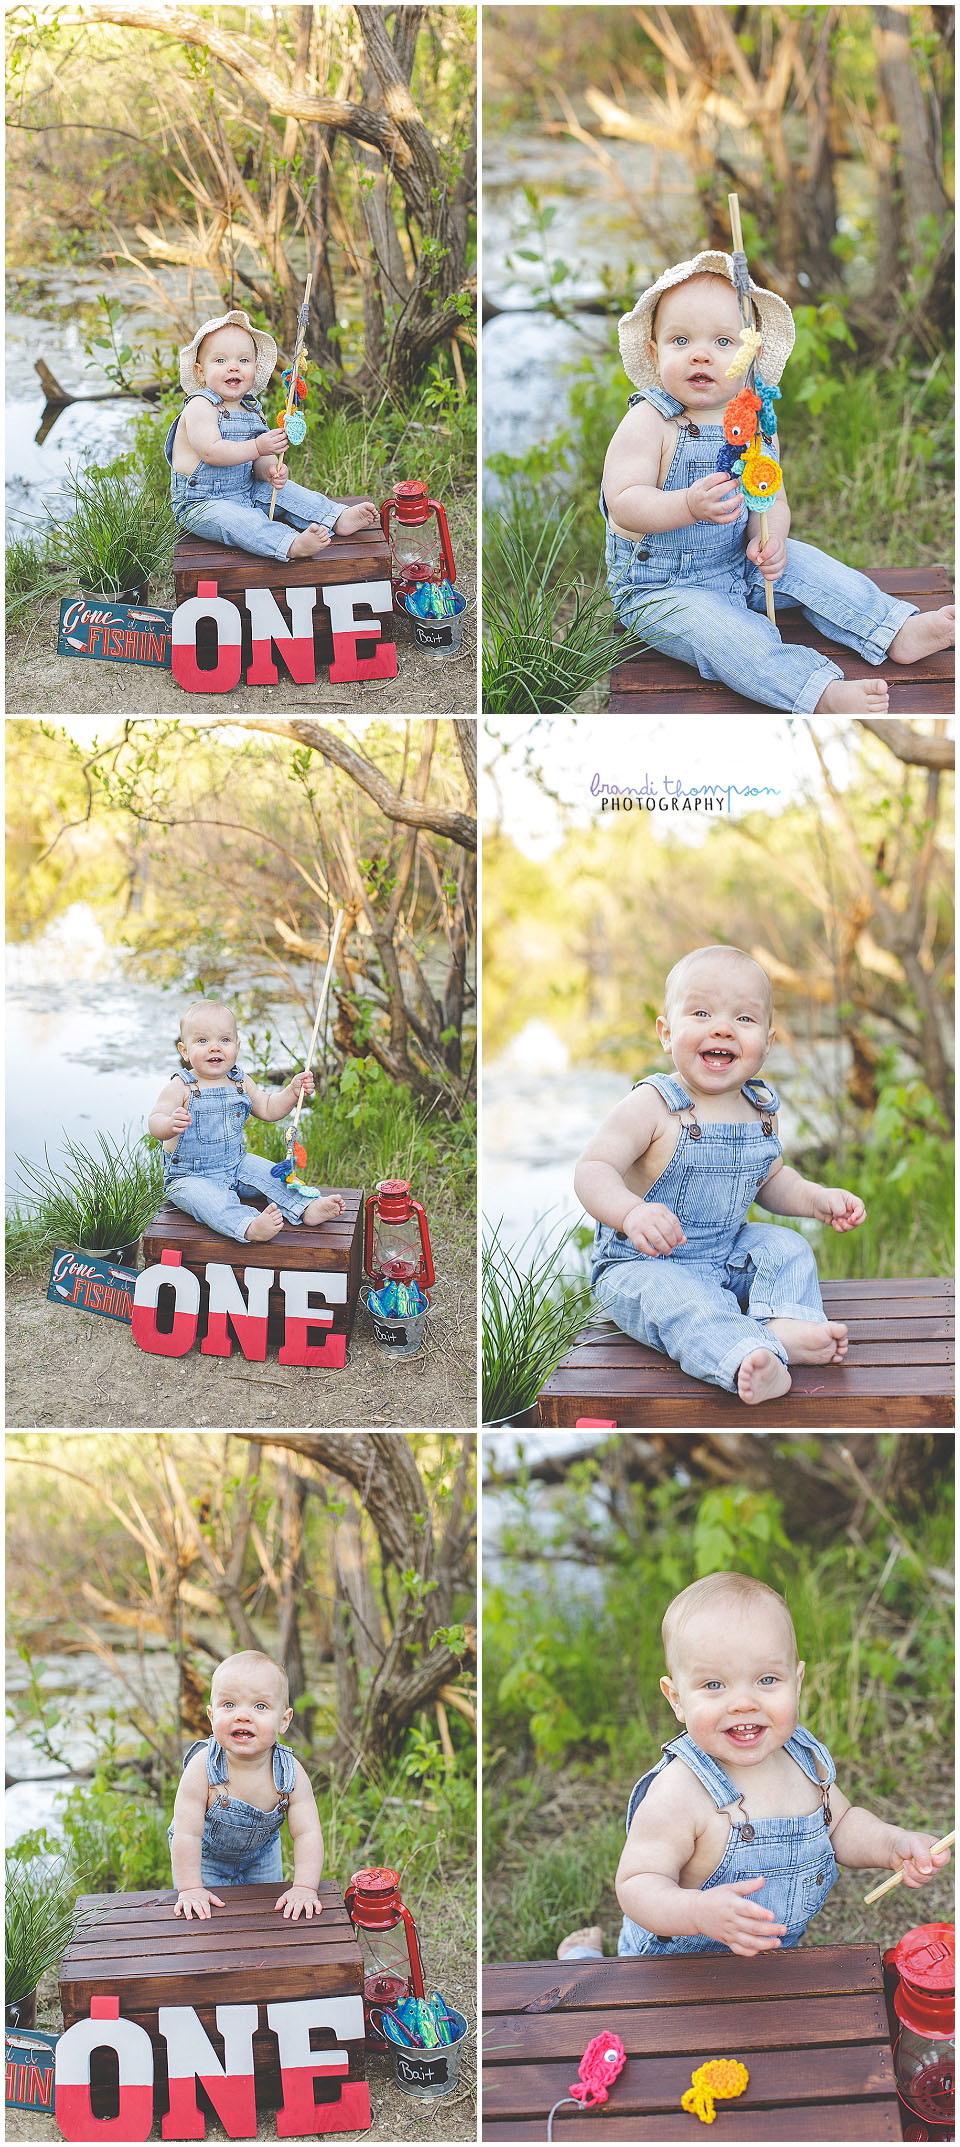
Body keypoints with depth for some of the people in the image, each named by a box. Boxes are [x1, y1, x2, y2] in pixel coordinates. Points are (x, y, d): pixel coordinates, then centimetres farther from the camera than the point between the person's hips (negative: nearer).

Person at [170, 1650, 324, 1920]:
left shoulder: (289, 1773, -29)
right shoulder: (202, 1769, -37)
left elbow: (307, 1833, -25)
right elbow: (187, 1835, -32)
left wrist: (304, 1887, -34)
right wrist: (190, 1889, -34)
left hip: (260, 1853, 3)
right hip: (205, 1855, -2)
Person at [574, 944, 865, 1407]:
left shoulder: (759, 1109, 2)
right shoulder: (652, 1107, -19)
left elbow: (770, 1179, 19)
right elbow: (593, 1170, -25)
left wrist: (816, 1198, 0)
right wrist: (631, 1212, -45)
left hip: (729, 1257, 7)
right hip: (644, 1264, -7)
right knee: (675, 1298, -35)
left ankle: (785, 1323, -29)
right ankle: (747, 1359, -58)